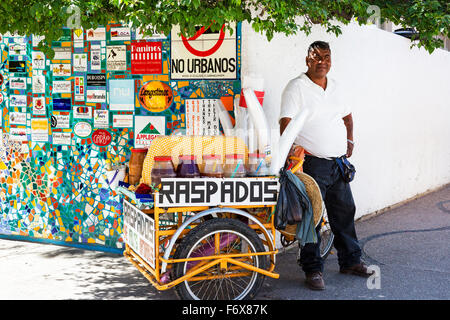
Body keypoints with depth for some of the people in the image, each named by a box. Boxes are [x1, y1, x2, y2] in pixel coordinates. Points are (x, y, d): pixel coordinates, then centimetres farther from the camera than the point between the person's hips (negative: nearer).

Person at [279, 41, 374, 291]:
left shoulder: (335, 87, 14)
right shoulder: (297, 87, -7)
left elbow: (347, 116, 29)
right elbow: (286, 121, -16)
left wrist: (349, 140, 15)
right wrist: (290, 147, -31)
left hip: (338, 163, 7)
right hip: (312, 164, -7)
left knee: (344, 212, 14)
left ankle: (350, 261, 29)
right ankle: (313, 270, 7)